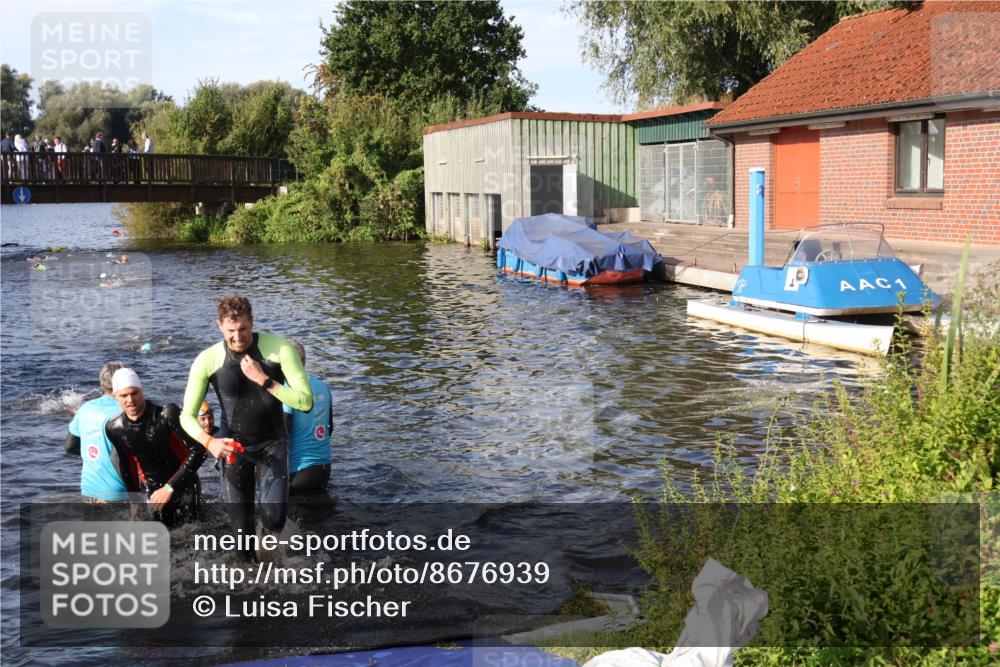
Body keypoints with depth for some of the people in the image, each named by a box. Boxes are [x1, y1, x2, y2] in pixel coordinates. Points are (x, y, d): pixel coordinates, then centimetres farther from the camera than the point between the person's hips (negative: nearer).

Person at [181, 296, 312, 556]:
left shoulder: (279, 349, -16)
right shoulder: (207, 361, -13)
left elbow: (305, 402, -18)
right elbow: (187, 415, -10)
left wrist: (264, 380, -26)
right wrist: (209, 442, -29)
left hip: (272, 444, -1)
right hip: (234, 447, 1)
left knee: (273, 519, -18)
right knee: (241, 527, 3)